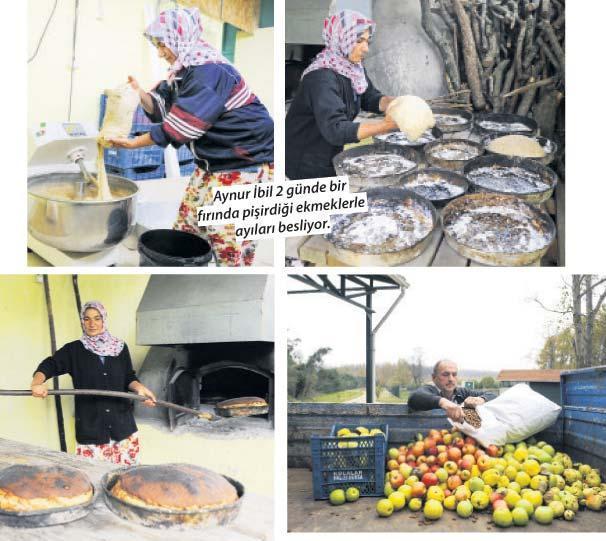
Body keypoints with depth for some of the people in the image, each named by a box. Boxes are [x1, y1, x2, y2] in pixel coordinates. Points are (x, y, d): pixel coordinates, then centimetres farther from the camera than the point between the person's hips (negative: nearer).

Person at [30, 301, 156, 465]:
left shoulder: (120, 348, 7)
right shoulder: (74, 350, 2)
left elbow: (129, 378, 10)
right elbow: (49, 365, -8)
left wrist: (139, 388, -12)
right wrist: (37, 382, -29)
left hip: (121, 425, 2)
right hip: (90, 427, -1)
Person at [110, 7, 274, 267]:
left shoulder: (209, 71, -24)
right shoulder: (184, 70, 6)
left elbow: (180, 125, -25)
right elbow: (161, 108, 10)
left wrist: (133, 143, -18)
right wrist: (140, 93, -11)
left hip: (246, 162, -10)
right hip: (213, 162, 10)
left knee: (227, 239, -11)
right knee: (186, 225, 11)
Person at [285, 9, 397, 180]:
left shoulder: (354, 67, -1)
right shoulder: (322, 78, -27)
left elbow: (371, 98, 6)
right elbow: (335, 130, -37)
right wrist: (386, 125, -42)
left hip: (331, 158, 8)